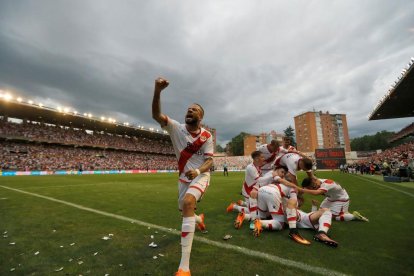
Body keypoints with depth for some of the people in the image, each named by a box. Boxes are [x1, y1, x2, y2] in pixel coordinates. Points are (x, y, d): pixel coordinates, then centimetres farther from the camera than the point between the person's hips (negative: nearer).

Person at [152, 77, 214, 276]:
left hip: (200, 175, -3)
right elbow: (156, 115, -24)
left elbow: (209, 160, -10)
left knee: (188, 202, -30)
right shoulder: (176, 128, -9)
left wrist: (198, 171, -32)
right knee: (184, 210, 15)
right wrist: (157, 91, -39)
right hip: (184, 177, 4)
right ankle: (199, 219, 55)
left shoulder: (207, 136, -10)